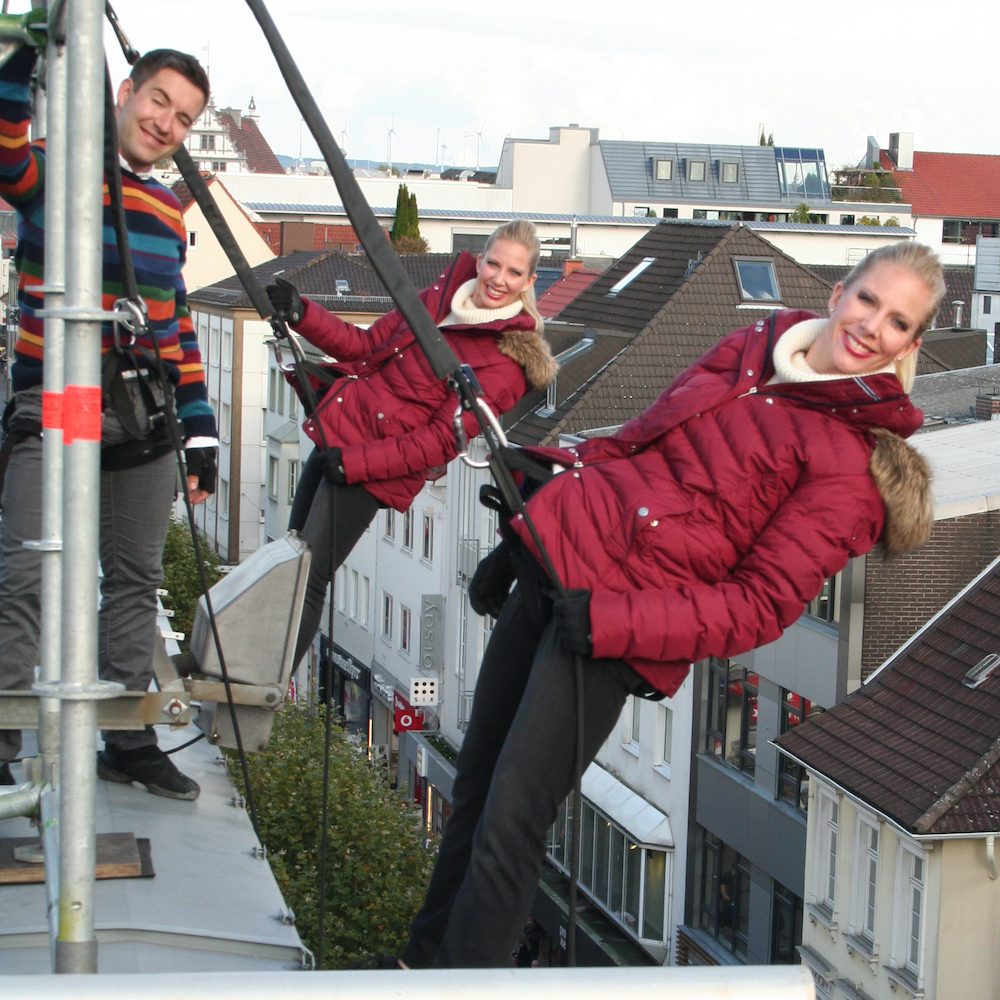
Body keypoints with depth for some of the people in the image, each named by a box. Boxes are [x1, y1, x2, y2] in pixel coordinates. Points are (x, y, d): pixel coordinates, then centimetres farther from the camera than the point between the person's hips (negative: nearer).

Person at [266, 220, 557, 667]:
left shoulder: (509, 360, -13)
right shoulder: (442, 295, 7)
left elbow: (442, 441, -17)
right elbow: (367, 346, 13)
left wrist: (351, 462, -21)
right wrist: (300, 313, -1)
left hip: (380, 470, -7)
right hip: (338, 430, 7)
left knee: (308, 577, -9)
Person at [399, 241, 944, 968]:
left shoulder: (852, 467, -9)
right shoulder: (751, 349, 11)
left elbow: (762, 605, -14)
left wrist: (607, 618, -22)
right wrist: (517, 543, 19)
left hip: (614, 631, -6)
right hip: (554, 556, 6)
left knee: (509, 824, -9)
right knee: (475, 787, 14)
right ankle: (424, 960, 31)